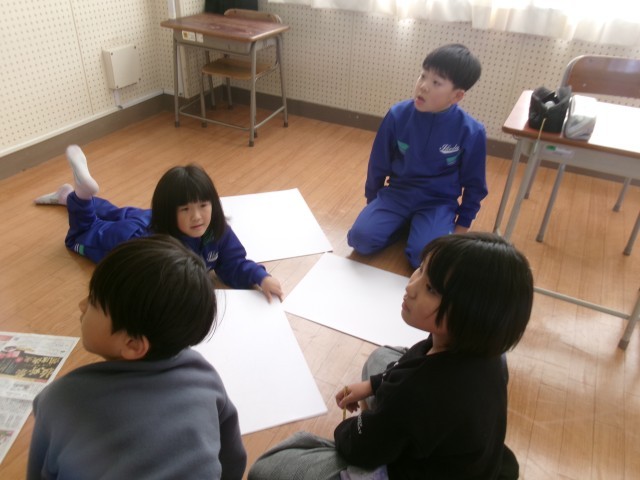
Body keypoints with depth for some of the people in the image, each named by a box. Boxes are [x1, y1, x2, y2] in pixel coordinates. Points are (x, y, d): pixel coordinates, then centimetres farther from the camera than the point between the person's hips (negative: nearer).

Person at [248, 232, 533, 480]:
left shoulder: (417, 395, -41)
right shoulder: (480, 349, -17)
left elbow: (360, 450, -20)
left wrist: (344, 432, 2)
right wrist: (373, 385, 6)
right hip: (445, 449, 7)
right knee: (381, 359, 25)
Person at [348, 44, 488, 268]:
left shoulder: (471, 132, -15)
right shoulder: (398, 115, -11)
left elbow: (473, 184, -1)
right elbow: (378, 164, 2)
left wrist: (462, 225, 3)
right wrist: (372, 204, 11)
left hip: (438, 203, -2)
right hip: (396, 193, 2)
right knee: (361, 238, -21)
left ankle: (419, 226, 6)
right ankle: (405, 223, 5)